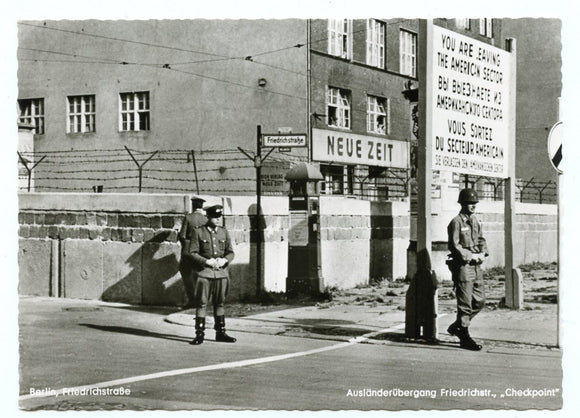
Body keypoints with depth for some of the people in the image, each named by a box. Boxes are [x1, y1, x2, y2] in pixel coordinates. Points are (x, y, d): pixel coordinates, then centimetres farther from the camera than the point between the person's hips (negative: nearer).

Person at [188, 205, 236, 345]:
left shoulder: (224, 232, 11)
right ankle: (199, 334, 1)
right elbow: (193, 252, -3)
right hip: (204, 273, -3)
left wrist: (224, 260, -9)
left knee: (220, 303, 9)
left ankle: (220, 332, 17)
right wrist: (206, 261, -15)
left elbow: (230, 252, 12)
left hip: (222, 272, 4)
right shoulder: (198, 232, 0)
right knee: (201, 303, -4)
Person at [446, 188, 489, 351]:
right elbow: (453, 245, -14)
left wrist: (483, 253, 1)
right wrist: (470, 256, -15)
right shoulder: (456, 222, -10)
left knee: (479, 300, 10)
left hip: (476, 266, 8)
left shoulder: (475, 220, 14)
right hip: (462, 266, -8)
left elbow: (481, 239, 20)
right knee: (465, 304, -3)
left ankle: (457, 326, 25)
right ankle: (465, 338, 5)